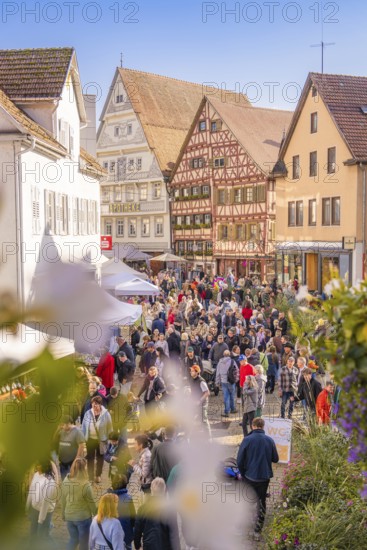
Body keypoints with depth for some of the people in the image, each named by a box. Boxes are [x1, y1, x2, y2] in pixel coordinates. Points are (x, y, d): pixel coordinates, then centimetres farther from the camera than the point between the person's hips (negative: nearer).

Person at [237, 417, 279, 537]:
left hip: (249, 475, -1)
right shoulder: (269, 440, -6)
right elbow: (275, 459, 3)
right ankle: (259, 525, 17)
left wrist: (242, 473, 7)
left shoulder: (247, 440, -13)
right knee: (261, 500, 13)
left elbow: (239, 460, -10)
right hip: (264, 476, 1)